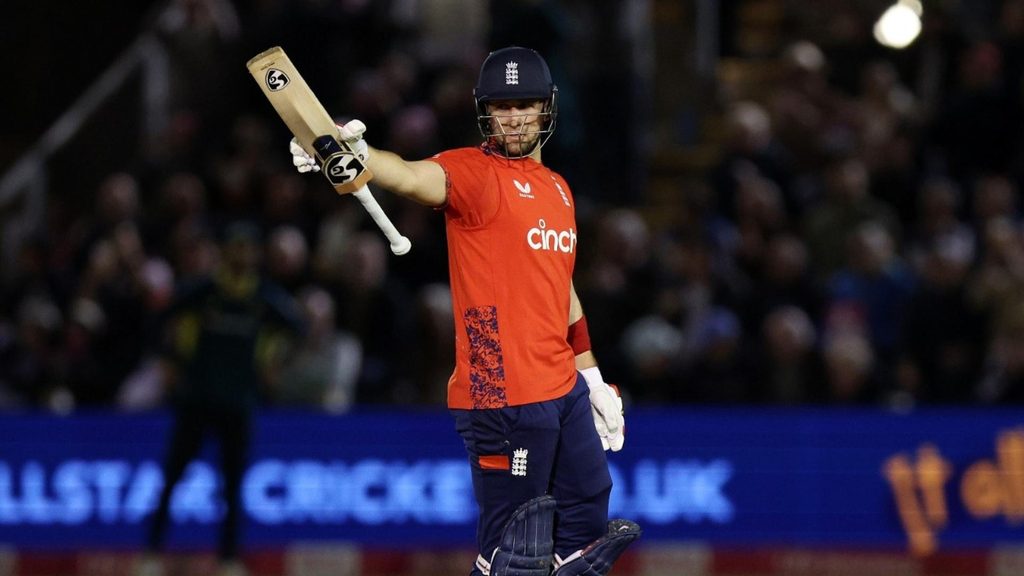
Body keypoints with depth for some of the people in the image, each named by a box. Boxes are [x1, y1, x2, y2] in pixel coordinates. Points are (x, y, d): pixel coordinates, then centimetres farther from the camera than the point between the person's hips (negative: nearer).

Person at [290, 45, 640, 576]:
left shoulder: (557, 188, 17)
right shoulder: (473, 173, -7)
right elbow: (415, 178, -30)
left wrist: (592, 377, 24)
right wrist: (354, 152, -51)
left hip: (564, 389, 8)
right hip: (503, 395, -8)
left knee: (587, 523, 14)